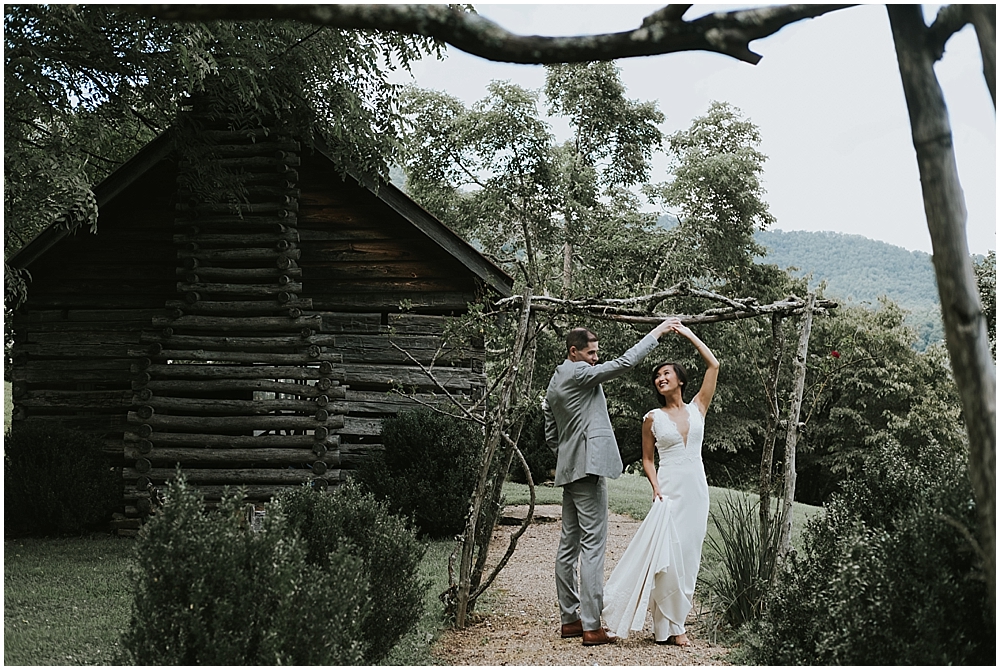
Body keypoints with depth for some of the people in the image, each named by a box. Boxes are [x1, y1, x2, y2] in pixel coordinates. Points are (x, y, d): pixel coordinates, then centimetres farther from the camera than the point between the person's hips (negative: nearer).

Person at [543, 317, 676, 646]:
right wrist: (656, 333, -10)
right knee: (592, 545, -10)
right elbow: (623, 363, -16)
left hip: (568, 470, 10)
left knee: (569, 545, 10)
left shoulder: (555, 385, 19)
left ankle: (569, 619, 15)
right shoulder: (579, 373, -9)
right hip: (589, 469, -10)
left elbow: (551, 437, 22)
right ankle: (592, 626, -11)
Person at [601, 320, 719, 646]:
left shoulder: (697, 408, 7)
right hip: (670, 490, -3)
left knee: (688, 556, 5)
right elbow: (647, 459, 10)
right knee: (668, 555, -9)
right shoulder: (653, 419, 4)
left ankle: (674, 622, 13)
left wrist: (688, 333, 5)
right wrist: (656, 487, -7)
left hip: (696, 488, 3)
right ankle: (668, 627, -3)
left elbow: (714, 365, 3)